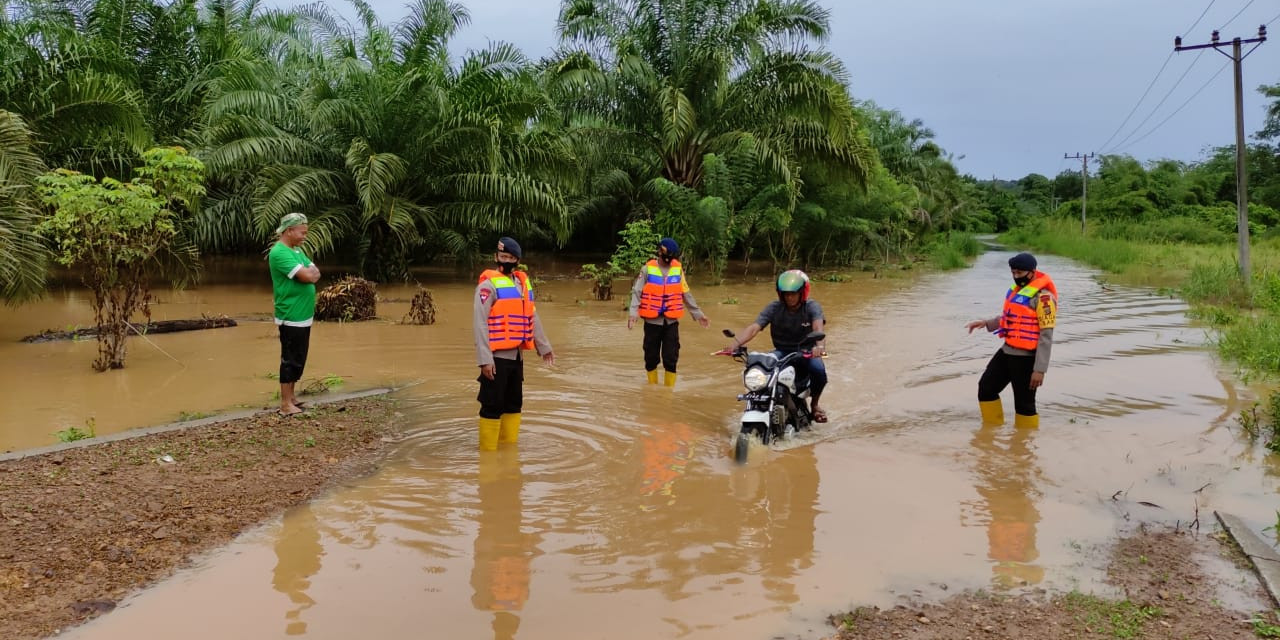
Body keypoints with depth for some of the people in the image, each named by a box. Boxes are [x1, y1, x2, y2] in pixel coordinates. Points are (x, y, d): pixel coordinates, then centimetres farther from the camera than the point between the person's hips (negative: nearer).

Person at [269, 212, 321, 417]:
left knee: (299, 359, 15)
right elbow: (306, 276, -24)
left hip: (303, 316, 9)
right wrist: (309, 272, -3)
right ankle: (285, 404, 1)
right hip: (291, 317, -9)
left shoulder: (297, 251, 14)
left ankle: (291, 397, 25)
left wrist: (307, 273, -11)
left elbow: (315, 273, 9)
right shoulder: (279, 253, -17)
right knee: (291, 360, -5)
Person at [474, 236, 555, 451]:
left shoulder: (522, 283, 12)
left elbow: (532, 318, 19)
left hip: (516, 355, 7)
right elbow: (480, 323, -16)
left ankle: (509, 448, 26)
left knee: (514, 404, 14)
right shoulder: (489, 284, -10)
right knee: (493, 406, -4)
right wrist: (485, 359, -22)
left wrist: (543, 346, 21)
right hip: (497, 357, -7)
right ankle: (488, 451, 5)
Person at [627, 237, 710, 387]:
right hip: (652, 321, -1)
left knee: (671, 359, -1)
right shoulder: (648, 269, -2)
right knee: (651, 358, 8)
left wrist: (698, 314, 12)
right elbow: (637, 292, -5)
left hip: (671, 322, 1)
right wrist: (633, 312, -19)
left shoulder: (678, 270, 5)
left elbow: (686, 294, 12)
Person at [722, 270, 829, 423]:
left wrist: (820, 346, -54)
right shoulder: (774, 308, -6)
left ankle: (814, 403, 0)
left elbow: (818, 327, -30)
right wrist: (734, 344, -38)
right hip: (782, 351, 1)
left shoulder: (812, 307, -9)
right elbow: (753, 327, -19)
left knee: (818, 369, -32)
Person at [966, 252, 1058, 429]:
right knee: (986, 389, 16)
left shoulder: (1042, 296, -17)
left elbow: (1046, 336, -19)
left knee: (1024, 404, 0)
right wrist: (987, 323, 6)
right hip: (1007, 351, 9)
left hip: (1026, 357, -9)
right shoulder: (1016, 289, 10)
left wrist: (1040, 369, -20)